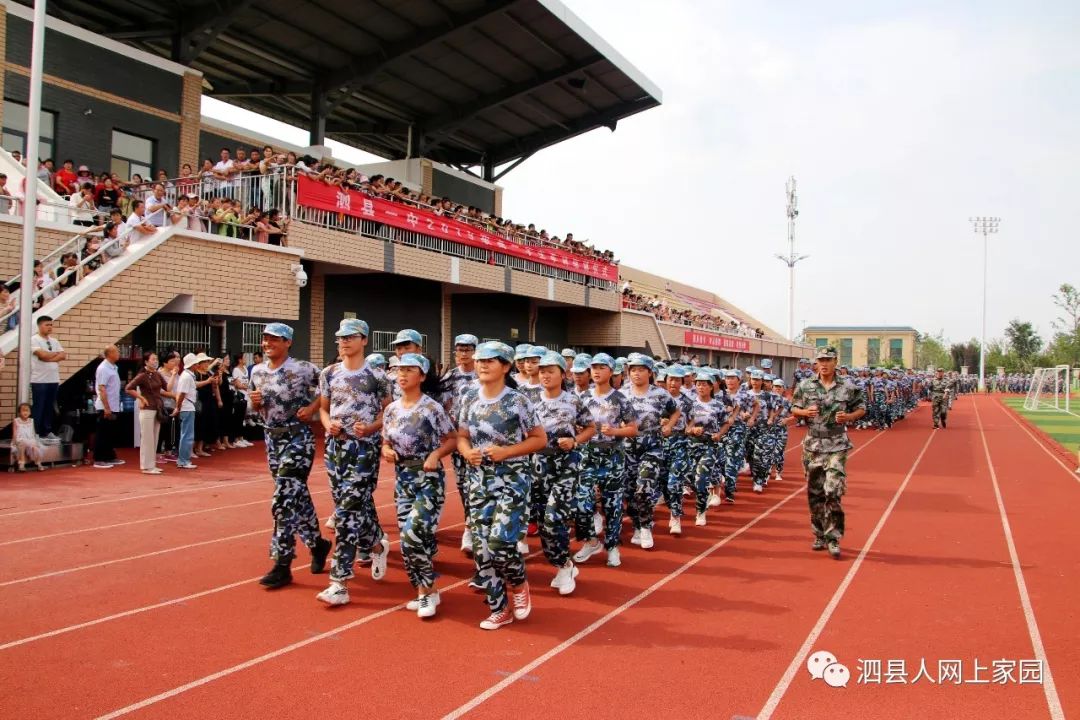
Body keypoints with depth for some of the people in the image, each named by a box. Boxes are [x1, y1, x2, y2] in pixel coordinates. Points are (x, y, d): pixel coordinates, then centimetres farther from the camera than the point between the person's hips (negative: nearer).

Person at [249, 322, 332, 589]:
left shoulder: (303, 369, -14)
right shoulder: (257, 372, 6)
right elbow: (257, 408, 16)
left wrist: (313, 407, -14)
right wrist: (254, 402, -6)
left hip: (298, 439, -7)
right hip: (271, 439, 7)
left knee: (284, 501, -10)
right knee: (297, 497, 15)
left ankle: (282, 565, -3)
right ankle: (317, 542, 33)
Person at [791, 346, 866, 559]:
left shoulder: (848, 387, 0)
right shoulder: (805, 386, 3)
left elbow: (861, 408, 11)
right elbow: (794, 409, 10)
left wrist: (848, 417, -9)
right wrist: (804, 412, -12)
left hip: (837, 447, -2)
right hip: (812, 446, 2)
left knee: (833, 493, -11)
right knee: (815, 493, 9)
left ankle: (833, 539, -2)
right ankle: (819, 535, 23)